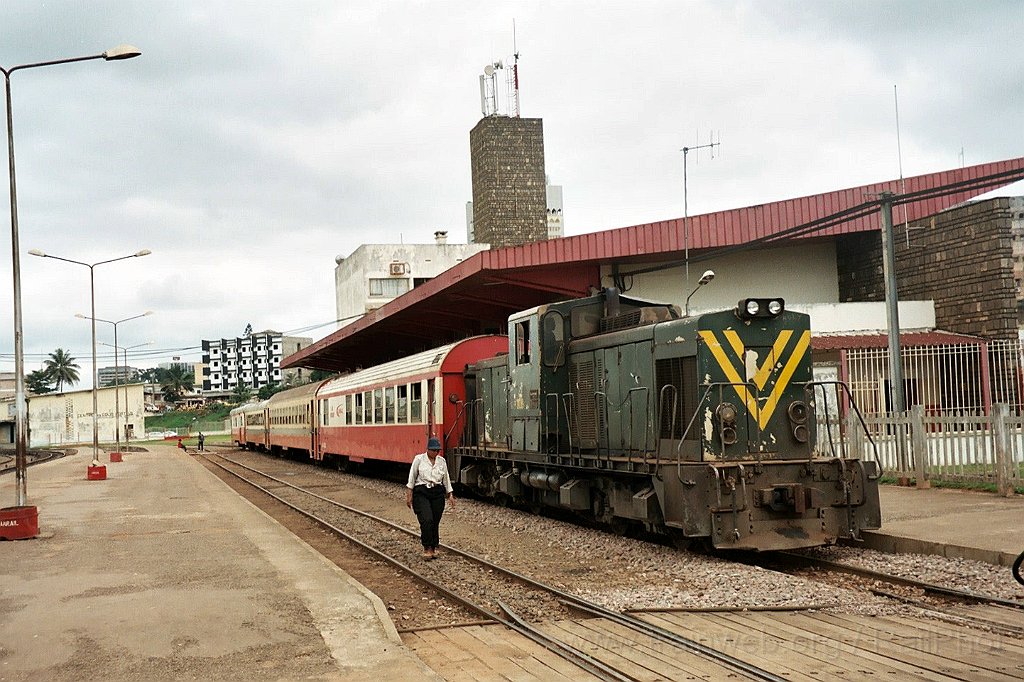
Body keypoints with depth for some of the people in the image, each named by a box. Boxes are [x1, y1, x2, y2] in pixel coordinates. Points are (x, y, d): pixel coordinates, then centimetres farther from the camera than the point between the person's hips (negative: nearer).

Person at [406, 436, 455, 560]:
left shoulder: (442, 461, 11)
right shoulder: (419, 459, 0)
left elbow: (446, 479, 18)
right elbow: (411, 478, 1)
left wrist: (450, 495, 14)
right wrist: (409, 495, -3)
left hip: (438, 494, 4)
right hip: (421, 493, -4)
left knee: (435, 522, 4)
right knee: (426, 520, -17)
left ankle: (434, 547, 17)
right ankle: (427, 548, -10)